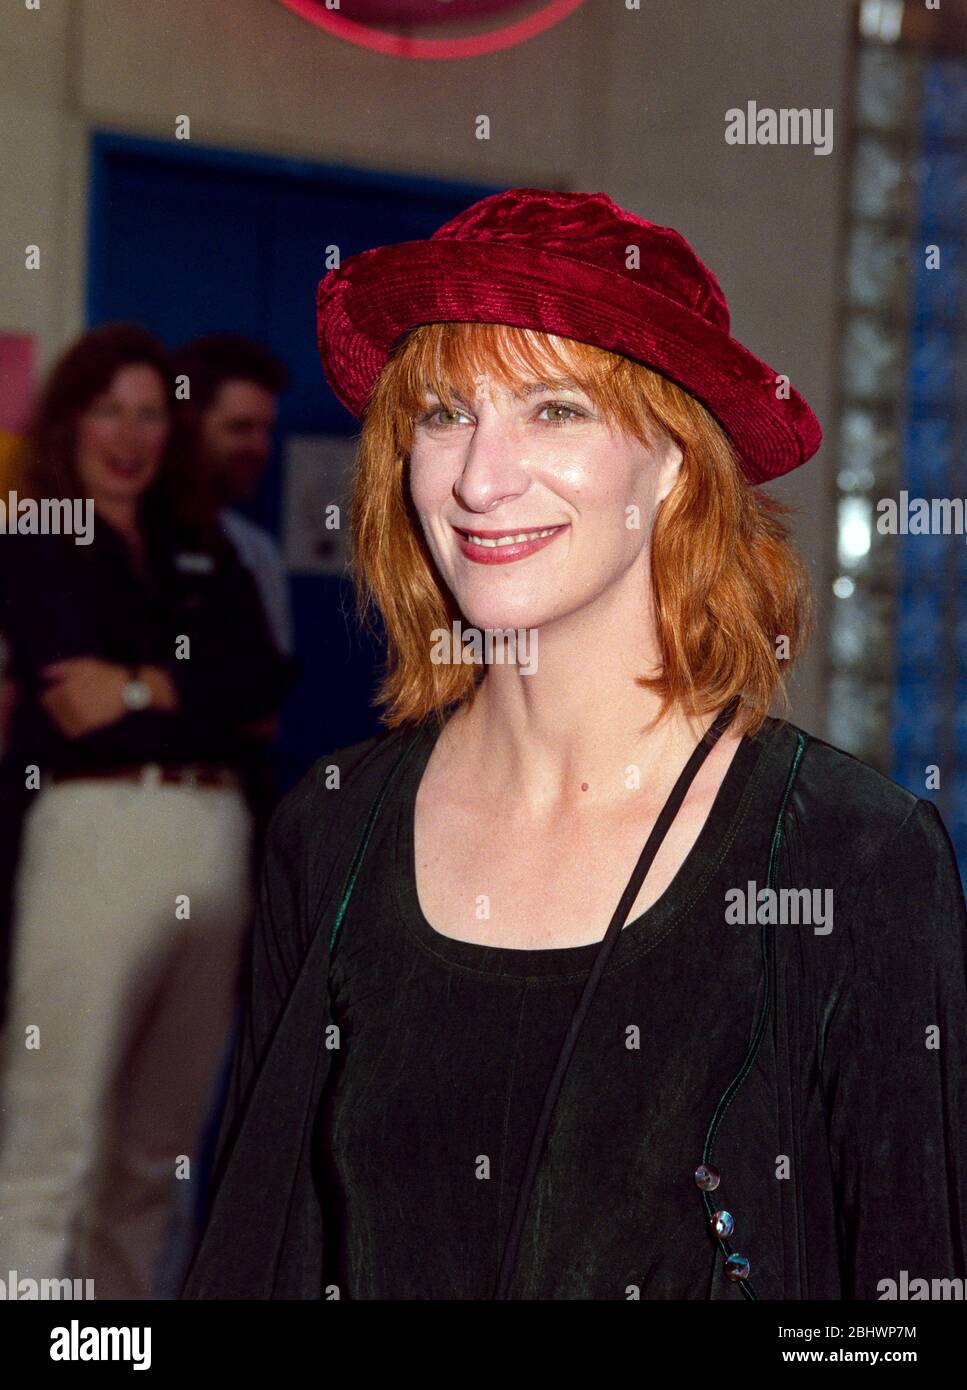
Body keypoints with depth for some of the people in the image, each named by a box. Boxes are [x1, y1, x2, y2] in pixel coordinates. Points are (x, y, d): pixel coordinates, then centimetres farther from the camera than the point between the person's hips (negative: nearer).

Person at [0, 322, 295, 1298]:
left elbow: (263, 683, 3)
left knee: (160, 1141, 12)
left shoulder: (201, 552, 18)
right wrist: (202, 696, -4)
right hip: (94, 832, -6)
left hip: (213, 838, 6)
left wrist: (146, 689, -10)